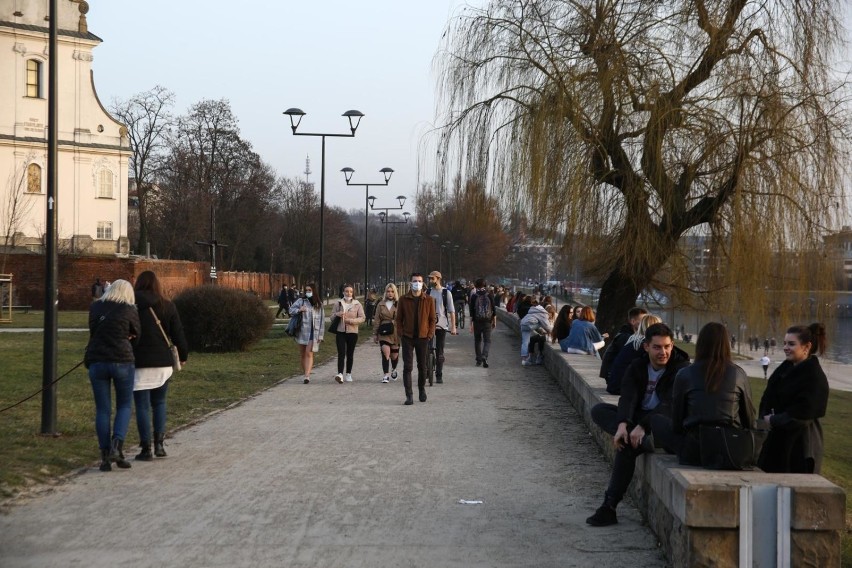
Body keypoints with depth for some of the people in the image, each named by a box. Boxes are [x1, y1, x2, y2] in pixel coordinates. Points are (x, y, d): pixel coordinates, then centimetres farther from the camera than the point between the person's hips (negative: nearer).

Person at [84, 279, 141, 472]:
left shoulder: (95, 308, 7)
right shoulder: (129, 310, -4)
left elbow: (93, 332, 15)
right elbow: (136, 335, 7)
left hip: (96, 362, 3)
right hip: (122, 361, -3)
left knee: (102, 410, 7)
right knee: (124, 406, 11)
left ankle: (105, 456, 4)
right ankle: (117, 446, -8)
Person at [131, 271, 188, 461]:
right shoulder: (167, 306, 3)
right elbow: (177, 333, 6)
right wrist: (182, 355, 18)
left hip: (139, 363, -3)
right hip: (162, 362, 3)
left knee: (142, 406, 2)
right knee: (159, 403, 17)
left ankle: (146, 449, 1)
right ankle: (159, 443, 8)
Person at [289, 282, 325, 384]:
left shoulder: (319, 304, 9)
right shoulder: (301, 301, 5)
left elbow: (322, 320, 9)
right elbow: (291, 310, 5)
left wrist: (320, 335, 4)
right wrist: (299, 310, -17)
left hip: (313, 333, -1)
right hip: (302, 331, 1)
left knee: (309, 353, -13)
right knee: (302, 354, 6)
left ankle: (307, 376, -21)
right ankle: (306, 374, 19)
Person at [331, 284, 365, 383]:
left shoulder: (357, 304, 2)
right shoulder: (339, 303, 7)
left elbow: (362, 318, -2)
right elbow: (332, 315, 13)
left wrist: (351, 320, -17)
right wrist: (337, 314, -10)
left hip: (352, 332, 0)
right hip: (341, 331, 0)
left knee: (350, 354, 8)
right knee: (341, 353, -12)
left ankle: (348, 374, 18)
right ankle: (340, 374, -21)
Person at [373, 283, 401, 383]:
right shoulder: (381, 305, 6)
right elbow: (377, 320, 9)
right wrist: (375, 334, 7)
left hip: (396, 332, 0)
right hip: (384, 332, 0)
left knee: (394, 355, 10)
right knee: (385, 352, -16)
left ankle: (394, 370, 40)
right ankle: (386, 375, -11)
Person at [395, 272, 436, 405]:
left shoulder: (429, 300, 2)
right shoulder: (403, 299, 2)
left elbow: (432, 319, 5)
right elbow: (399, 318, 6)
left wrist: (430, 334, -4)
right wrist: (401, 333, -4)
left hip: (423, 338, 1)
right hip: (407, 338, 0)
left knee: (422, 366, 11)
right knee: (407, 367, -5)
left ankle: (422, 389, 31)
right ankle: (409, 395, -5)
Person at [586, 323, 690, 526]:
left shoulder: (681, 368, -12)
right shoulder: (637, 367, 3)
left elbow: (670, 405, -24)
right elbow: (628, 397, -13)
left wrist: (643, 426, -37)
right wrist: (623, 423, -34)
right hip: (638, 418, 6)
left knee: (627, 445, -32)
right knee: (598, 410, -14)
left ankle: (610, 505, -24)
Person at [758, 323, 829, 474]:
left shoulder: (815, 377, -14)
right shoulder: (785, 368, 9)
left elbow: (802, 415, -18)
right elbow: (768, 398, 11)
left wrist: (774, 421, -12)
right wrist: (765, 417, -8)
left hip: (800, 446, -8)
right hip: (778, 440, 8)